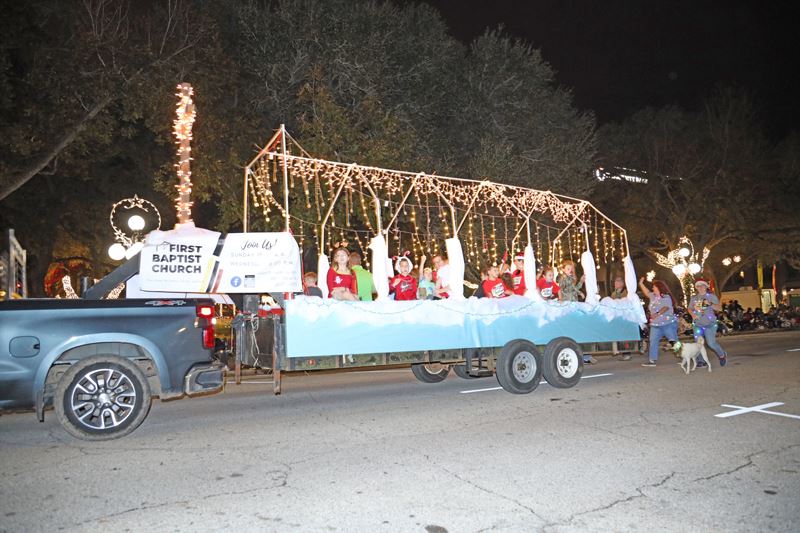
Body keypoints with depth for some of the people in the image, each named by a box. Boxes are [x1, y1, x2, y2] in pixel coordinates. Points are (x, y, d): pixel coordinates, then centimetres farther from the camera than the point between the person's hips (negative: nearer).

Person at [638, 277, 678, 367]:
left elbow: (666, 307, -24)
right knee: (653, 342, 2)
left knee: (674, 341, -4)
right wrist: (641, 284, 28)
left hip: (668, 323, -7)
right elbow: (647, 293, 31)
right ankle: (652, 361, 5)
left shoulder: (666, 297, -10)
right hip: (655, 325, 7)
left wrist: (657, 314, -38)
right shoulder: (653, 296, 12)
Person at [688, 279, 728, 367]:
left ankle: (722, 355, 18)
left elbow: (719, 308, -3)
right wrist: (693, 314, -5)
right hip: (697, 324, 4)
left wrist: (710, 304, -19)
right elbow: (690, 309, 17)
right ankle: (701, 361, 10)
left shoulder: (711, 296, 3)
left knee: (711, 343, -9)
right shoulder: (694, 298, 14)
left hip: (709, 324, -4)